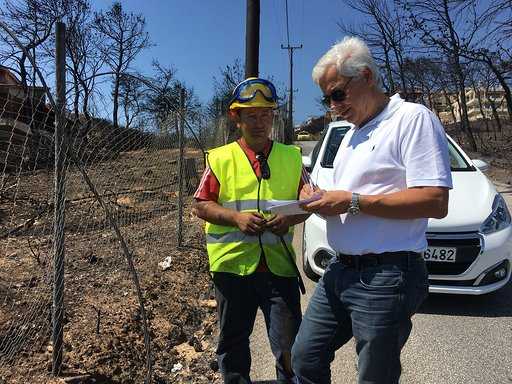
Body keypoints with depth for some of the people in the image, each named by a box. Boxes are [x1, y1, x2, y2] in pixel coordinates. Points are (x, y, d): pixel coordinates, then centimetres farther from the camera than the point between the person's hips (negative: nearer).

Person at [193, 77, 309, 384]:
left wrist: (291, 218, -11)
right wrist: (236, 217, -15)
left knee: (290, 345, 3)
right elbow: (200, 206, 1)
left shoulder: (292, 157, 8)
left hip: (279, 264, 0)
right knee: (233, 341, 17)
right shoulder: (220, 158, 2)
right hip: (233, 264, 0)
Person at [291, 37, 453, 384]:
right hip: (340, 271, 8)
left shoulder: (413, 118, -10)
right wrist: (320, 199, 3)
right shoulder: (352, 134, 18)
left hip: (386, 277, -8)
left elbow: (435, 202, -20)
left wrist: (352, 201, -19)